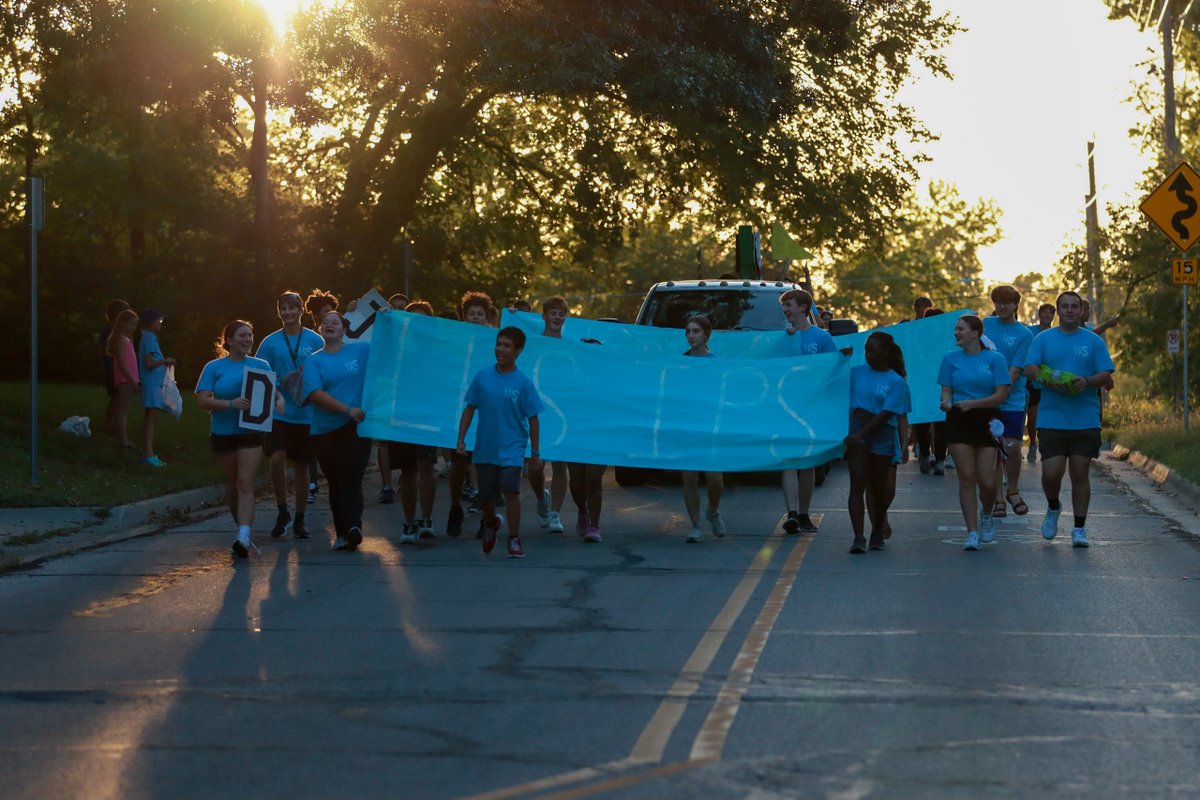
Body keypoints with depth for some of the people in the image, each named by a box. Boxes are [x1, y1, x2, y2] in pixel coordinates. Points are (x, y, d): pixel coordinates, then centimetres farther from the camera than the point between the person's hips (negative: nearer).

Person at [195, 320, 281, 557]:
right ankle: (242, 528, 29)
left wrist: (279, 400, -13)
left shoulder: (261, 366, 6)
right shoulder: (214, 367, 0)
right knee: (232, 485, 11)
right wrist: (230, 404, -23)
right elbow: (202, 400, -8)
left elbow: (274, 392, 12)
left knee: (245, 483, -14)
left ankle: (244, 537, -24)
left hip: (251, 433, -1)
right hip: (223, 433, 1)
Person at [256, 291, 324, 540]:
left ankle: (299, 521, 19)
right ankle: (282, 512, 1)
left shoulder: (315, 341, 2)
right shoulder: (270, 342, 4)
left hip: (307, 414, 0)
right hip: (279, 412, 0)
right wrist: (276, 388, -11)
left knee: (301, 466, 8)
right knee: (277, 458, -17)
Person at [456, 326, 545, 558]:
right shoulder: (482, 376, 0)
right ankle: (490, 524, 43)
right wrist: (461, 440, 0)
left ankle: (514, 539, -6)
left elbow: (532, 420, -3)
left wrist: (535, 454, -3)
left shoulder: (523, 383, -7)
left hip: (512, 448, -3)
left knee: (511, 491, -15)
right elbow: (469, 410, 6)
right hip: (484, 447, 3)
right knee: (485, 494, 13)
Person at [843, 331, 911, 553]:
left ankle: (878, 532, 31)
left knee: (879, 487, 10)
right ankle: (858, 537, -15)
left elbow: (886, 414, -11)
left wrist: (860, 435, -19)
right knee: (857, 484, -11)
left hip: (882, 435, -1)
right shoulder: (856, 373, 9)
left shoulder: (896, 382, -2)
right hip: (856, 431, 1)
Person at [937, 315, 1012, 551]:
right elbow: (946, 390, 5)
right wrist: (946, 402, -18)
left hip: (985, 422, -1)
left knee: (987, 481, -5)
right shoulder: (951, 358, 9)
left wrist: (972, 403, -15)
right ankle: (972, 532, 1)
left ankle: (986, 517, 26)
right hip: (958, 423, 1)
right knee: (966, 478, -5)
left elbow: (1002, 394, -5)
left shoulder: (994, 358, 2)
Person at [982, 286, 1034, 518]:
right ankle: (998, 499, 11)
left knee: (1012, 448, -6)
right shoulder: (987, 324, 9)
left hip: (1012, 401, -3)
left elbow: (1015, 371, -8)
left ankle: (1013, 492, 17)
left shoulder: (1024, 334, -3)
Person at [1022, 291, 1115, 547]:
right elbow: (1030, 369, -2)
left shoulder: (1094, 341, 8)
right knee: (1051, 472, -7)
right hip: (1051, 419, 0)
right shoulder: (1043, 339, 9)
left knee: (1080, 474, 2)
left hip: (1086, 419, 0)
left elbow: (1106, 376, 3)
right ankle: (1053, 508, 24)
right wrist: (1047, 378, -22)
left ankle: (1079, 529, 10)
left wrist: (1087, 381, -18)